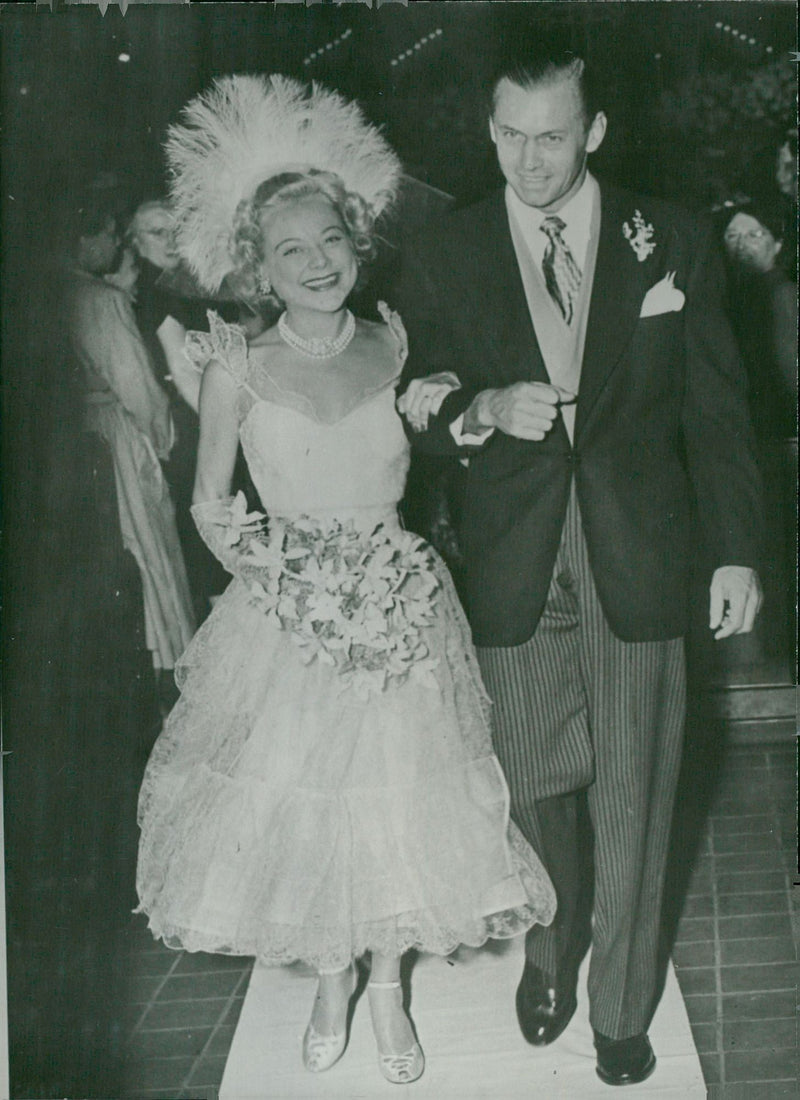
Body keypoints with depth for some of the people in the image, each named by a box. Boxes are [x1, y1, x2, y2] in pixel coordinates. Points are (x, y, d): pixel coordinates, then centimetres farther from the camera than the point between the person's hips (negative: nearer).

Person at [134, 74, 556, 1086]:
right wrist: (272, 574, -3)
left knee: (401, 802, 11)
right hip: (289, 626, -2)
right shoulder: (239, 367, -8)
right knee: (302, 806, 11)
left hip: (401, 613, 2)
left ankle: (387, 986, 36)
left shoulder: (391, 342, -1)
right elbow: (209, 503, 1)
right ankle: (331, 981, 39)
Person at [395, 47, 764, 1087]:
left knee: (633, 800, 7)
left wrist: (737, 550, 1)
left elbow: (715, 406, 4)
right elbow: (417, 409, 4)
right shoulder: (443, 259, 1)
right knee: (537, 789, 11)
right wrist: (479, 412, -18)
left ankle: (623, 1007, 29)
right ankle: (552, 952, 41)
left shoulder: (672, 240, 1)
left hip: (635, 562, 0)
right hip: (514, 566, 1)